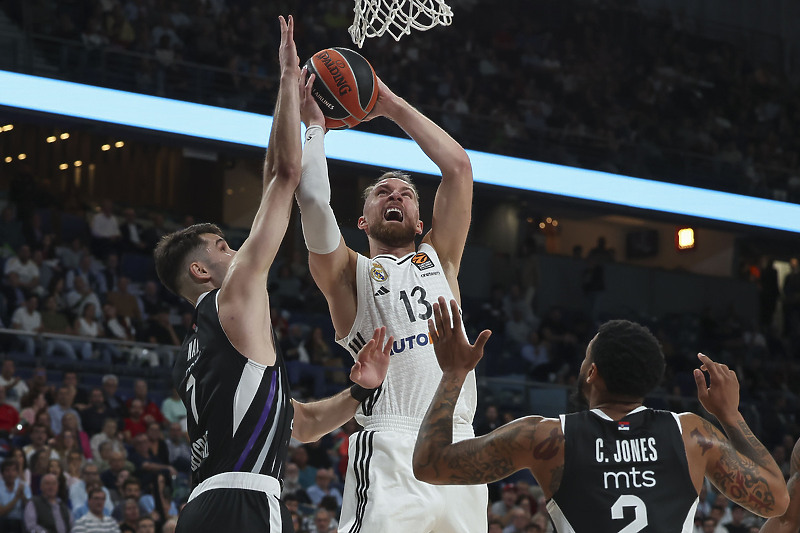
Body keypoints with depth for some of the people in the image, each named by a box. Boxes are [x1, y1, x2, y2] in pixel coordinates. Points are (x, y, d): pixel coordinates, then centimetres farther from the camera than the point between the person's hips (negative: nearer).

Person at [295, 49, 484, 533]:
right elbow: (312, 199, -5)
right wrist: (315, 125, 10)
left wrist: (392, 106, 19)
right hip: (390, 452, -5)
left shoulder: (440, 258, 24)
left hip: (459, 444, 5)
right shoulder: (348, 271, 13)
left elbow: (458, 166, 16)